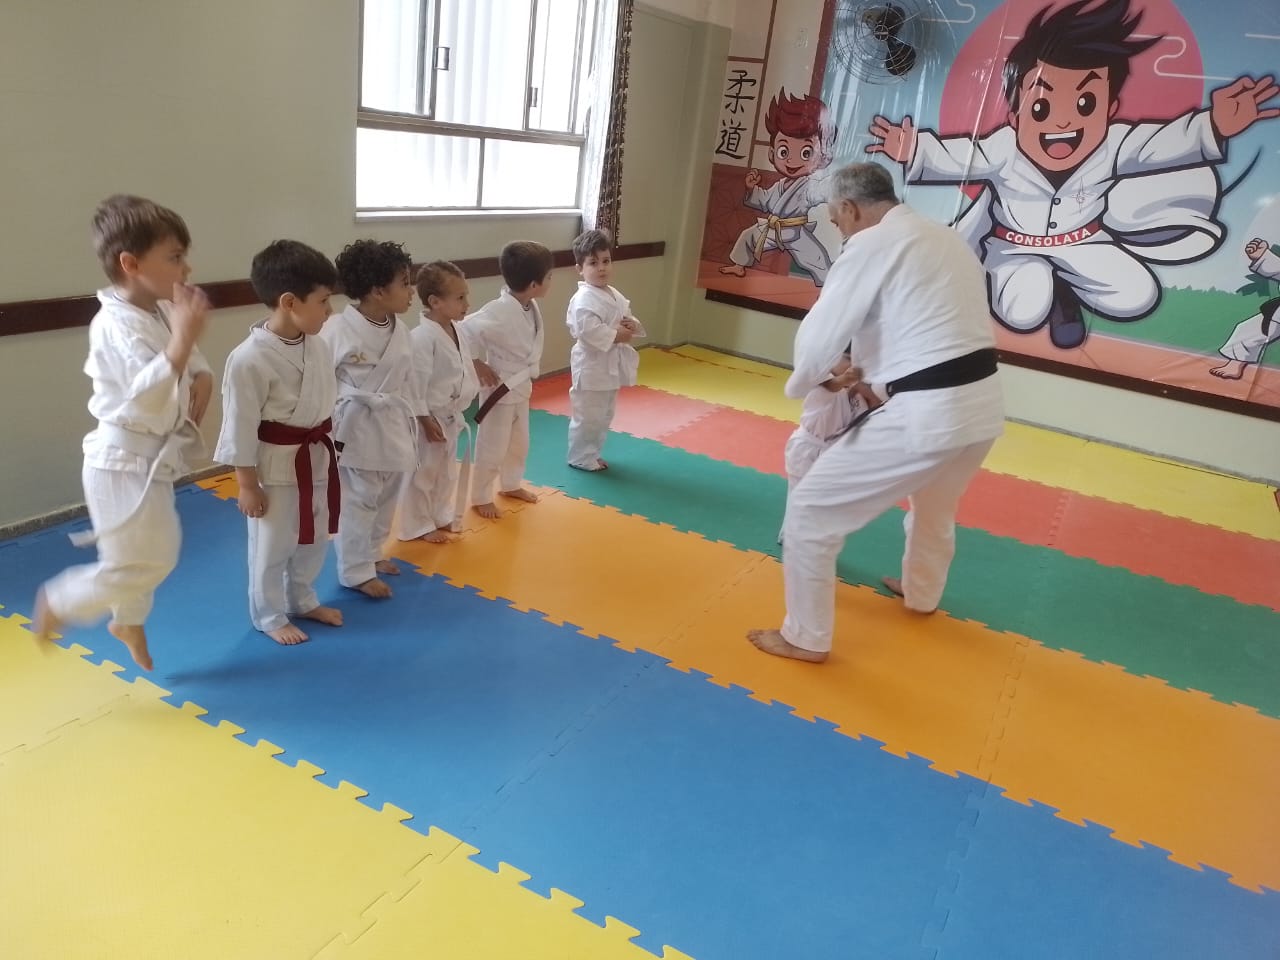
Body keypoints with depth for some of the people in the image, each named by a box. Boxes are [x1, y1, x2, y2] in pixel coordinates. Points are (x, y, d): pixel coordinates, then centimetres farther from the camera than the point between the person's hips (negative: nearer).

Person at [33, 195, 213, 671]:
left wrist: (203, 378, -3)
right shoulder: (116, 324, -25)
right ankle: (56, 603, 25)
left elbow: (186, 360, 18)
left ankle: (128, 622, 47)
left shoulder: (160, 311, 3)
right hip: (124, 462, -9)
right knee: (135, 564, 0)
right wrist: (183, 337, -40)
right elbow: (148, 393, -35)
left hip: (152, 458, 9)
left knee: (157, 554, 23)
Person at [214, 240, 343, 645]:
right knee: (272, 546, 11)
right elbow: (241, 427, -17)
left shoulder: (318, 346, -2)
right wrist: (247, 485, -11)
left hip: (318, 458, 7)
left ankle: (303, 600, 44)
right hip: (275, 465, -7)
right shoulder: (250, 359, -24)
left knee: (315, 538, 21)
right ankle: (269, 616, 32)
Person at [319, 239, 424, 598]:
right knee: (358, 501, 2)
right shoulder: (338, 329, -18)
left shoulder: (399, 330, 2)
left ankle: (371, 553, 39)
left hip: (393, 426, 7)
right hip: (357, 427, -7)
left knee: (385, 498, 19)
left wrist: (419, 417, 15)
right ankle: (357, 571, 16)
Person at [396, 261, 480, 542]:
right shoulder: (422, 337, -24)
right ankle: (418, 526, 21)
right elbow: (416, 385, -22)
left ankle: (442, 517, 39)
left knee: (446, 471, 22)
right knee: (422, 474, 7)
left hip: (451, 417, 9)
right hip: (428, 419, -9)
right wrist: (426, 420, -19)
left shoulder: (457, 331, 3)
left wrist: (459, 411, 12)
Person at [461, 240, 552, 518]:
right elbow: (463, 332, -28)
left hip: (521, 388, 8)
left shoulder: (531, 307, -5)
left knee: (519, 443, 23)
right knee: (492, 448, 7)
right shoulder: (499, 313, -30)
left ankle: (511, 485, 45)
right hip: (499, 390, -8)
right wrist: (477, 364, -19)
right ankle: (481, 498, 25)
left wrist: (526, 375, 4)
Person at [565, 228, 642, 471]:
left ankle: (591, 454, 35)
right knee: (588, 416, 0)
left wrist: (632, 326, -4)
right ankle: (580, 458, 15)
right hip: (592, 365, -10)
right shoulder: (584, 299, -20)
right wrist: (615, 335, -24)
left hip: (611, 365, 10)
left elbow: (625, 317, 19)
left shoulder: (614, 296, 9)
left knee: (604, 415, 20)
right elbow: (587, 329, -30)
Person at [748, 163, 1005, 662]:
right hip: (981, 404, 9)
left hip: (925, 414, -9)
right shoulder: (949, 238, 18)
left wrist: (804, 383, 16)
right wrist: (872, 377, 29)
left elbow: (818, 338, -6)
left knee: (811, 510, 4)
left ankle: (805, 637, 16)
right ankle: (921, 594, 60)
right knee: (934, 508, 36)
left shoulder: (871, 245, -7)